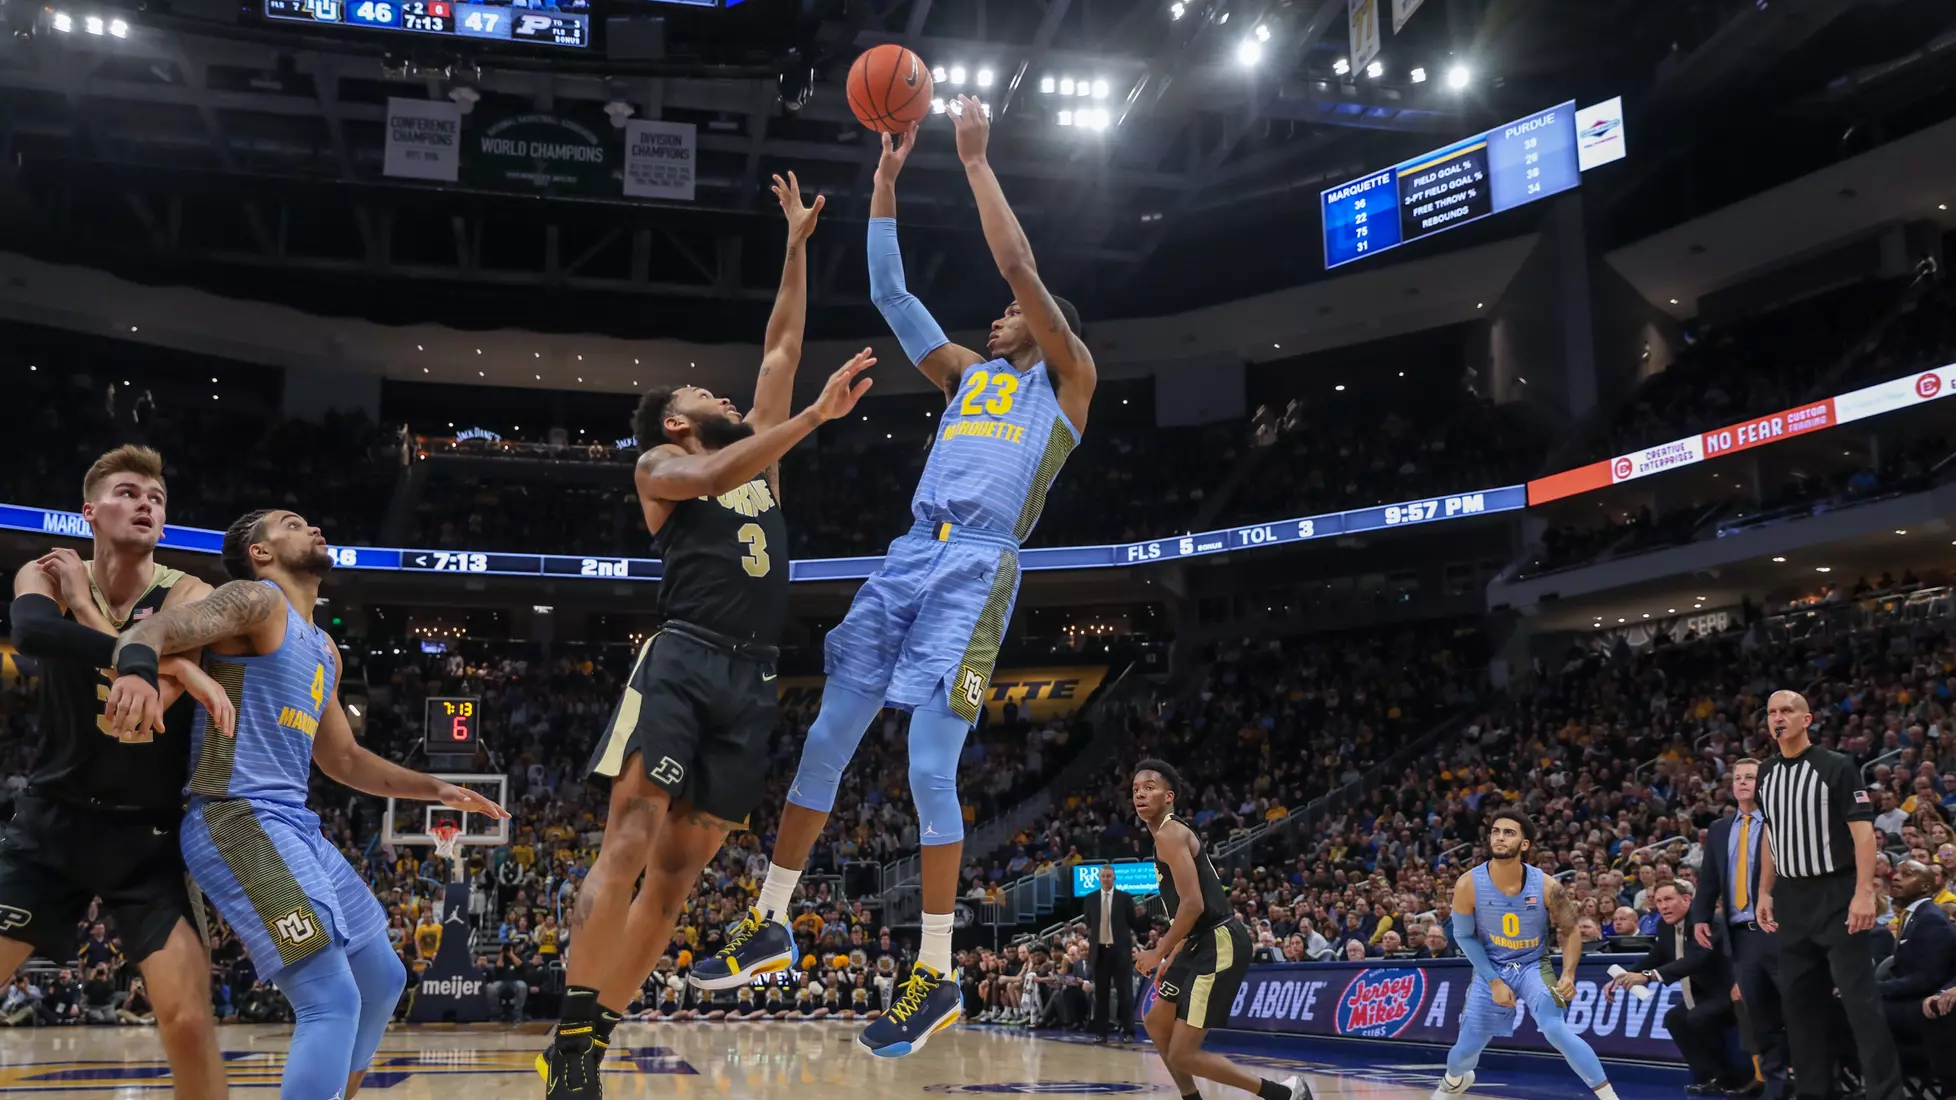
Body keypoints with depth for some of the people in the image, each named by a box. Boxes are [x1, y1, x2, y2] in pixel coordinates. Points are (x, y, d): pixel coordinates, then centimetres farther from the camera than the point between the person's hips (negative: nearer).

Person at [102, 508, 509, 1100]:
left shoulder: (325, 649, 22)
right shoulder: (257, 599, -4)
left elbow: (343, 759, 31)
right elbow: (154, 627, -21)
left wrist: (436, 790, 29)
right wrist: (136, 667, -44)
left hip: (296, 824, 10)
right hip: (237, 821, -10)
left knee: (381, 980, 17)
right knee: (333, 1001, -19)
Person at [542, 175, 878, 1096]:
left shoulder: (757, 451, 27)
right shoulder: (659, 464, 9)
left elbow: (781, 347, 29)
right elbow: (711, 479, -14)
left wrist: (797, 243, 30)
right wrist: (815, 415, -19)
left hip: (750, 678, 6)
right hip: (682, 660, -6)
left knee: (679, 867, 2)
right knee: (629, 840, -17)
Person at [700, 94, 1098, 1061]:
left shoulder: (1068, 379, 9)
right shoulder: (967, 373, 26)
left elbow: (1019, 264, -1)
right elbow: (887, 291, 23)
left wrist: (975, 160, 4)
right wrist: (887, 174, 19)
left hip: (977, 567, -7)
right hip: (908, 557, 7)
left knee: (929, 769, -12)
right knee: (823, 743, 4)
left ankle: (936, 979, -3)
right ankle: (770, 926, 16)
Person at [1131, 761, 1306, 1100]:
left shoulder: (1169, 834, -14)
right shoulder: (1171, 834, 17)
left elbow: (1193, 904, -22)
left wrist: (1159, 953, -13)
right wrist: (1173, 955, 25)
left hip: (1219, 946, -11)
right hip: (1203, 943, 11)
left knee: (1183, 1054, -10)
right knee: (1156, 1023, 23)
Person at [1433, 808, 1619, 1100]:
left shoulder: (1546, 886, -21)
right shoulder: (1468, 885, -20)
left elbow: (1571, 931, -6)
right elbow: (1464, 936, -6)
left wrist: (1568, 974, -22)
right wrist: (1493, 981, -11)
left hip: (1533, 966, -1)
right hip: (1490, 968, 1)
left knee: (1555, 1030, -26)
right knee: (1466, 1047, 8)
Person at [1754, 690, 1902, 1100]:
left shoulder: (1837, 766, -9)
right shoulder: (1767, 773, 9)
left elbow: (1863, 831, -14)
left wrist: (1864, 893, -22)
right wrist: (1765, 892, 14)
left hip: (1837, 894, -6)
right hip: (1792, 899, 6)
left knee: (1859, 998, -7)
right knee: (1799, 999, 10)